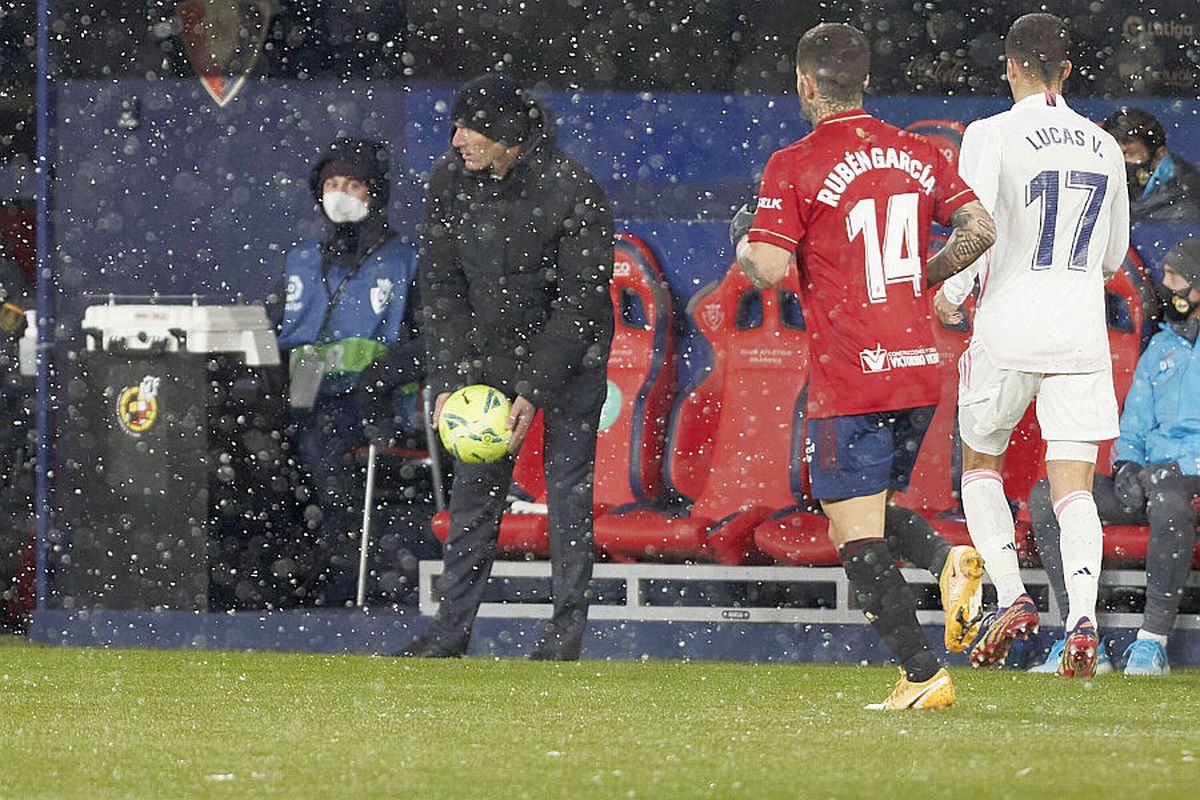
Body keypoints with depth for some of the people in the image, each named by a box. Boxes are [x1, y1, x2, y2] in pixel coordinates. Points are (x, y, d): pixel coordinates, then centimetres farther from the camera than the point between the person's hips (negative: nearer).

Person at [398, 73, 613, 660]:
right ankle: (451, 628, 5)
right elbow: (442, 285, -4)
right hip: (489, 352, 4)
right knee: (475, 486, 2)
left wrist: (533, 392, -24)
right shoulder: (450, 180, -10)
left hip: (569, 352, -4)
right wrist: (448, 381, -12)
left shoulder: (573, 193, -24)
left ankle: (568, 626, 4)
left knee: (567, 486, -4)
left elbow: (579, 301, -21)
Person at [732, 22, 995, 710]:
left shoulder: (795, 167, -9)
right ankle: (950, 562, -7)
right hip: (921, 370, 6)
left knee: (857, 537, -1)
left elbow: (767, 267, -16)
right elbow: (979, 229, 4)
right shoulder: (919, 154, 8)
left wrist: (744, 241, 6)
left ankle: (924, 676, -9)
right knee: (874, 515, 22)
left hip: (850, 381, -6)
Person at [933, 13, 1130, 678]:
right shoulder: (1103, 147, 9)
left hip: (1009, 329, -3)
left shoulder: (990, 136, -7)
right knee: (1073, 489, 0)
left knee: (980, 464, 17)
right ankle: (1083, 615, -20)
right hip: (1083, 335, 3)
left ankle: (1010, 598, 2)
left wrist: (950, 294, -1)